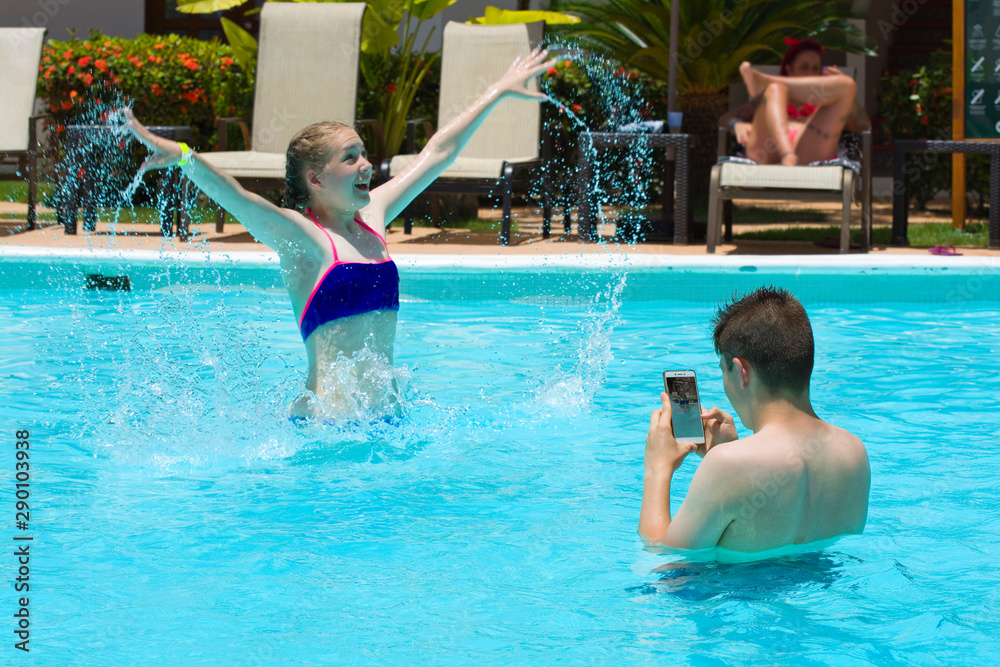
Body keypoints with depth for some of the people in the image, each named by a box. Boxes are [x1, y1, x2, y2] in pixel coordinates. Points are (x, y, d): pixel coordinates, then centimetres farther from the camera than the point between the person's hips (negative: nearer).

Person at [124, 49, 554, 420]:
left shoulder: (372, 217, 15)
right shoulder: (300, 236, -4)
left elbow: (439, 152, 25)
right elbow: (238, 200, -22)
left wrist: (500, 91, 36)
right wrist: (183, 156, -40)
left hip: (386, 413, 7)